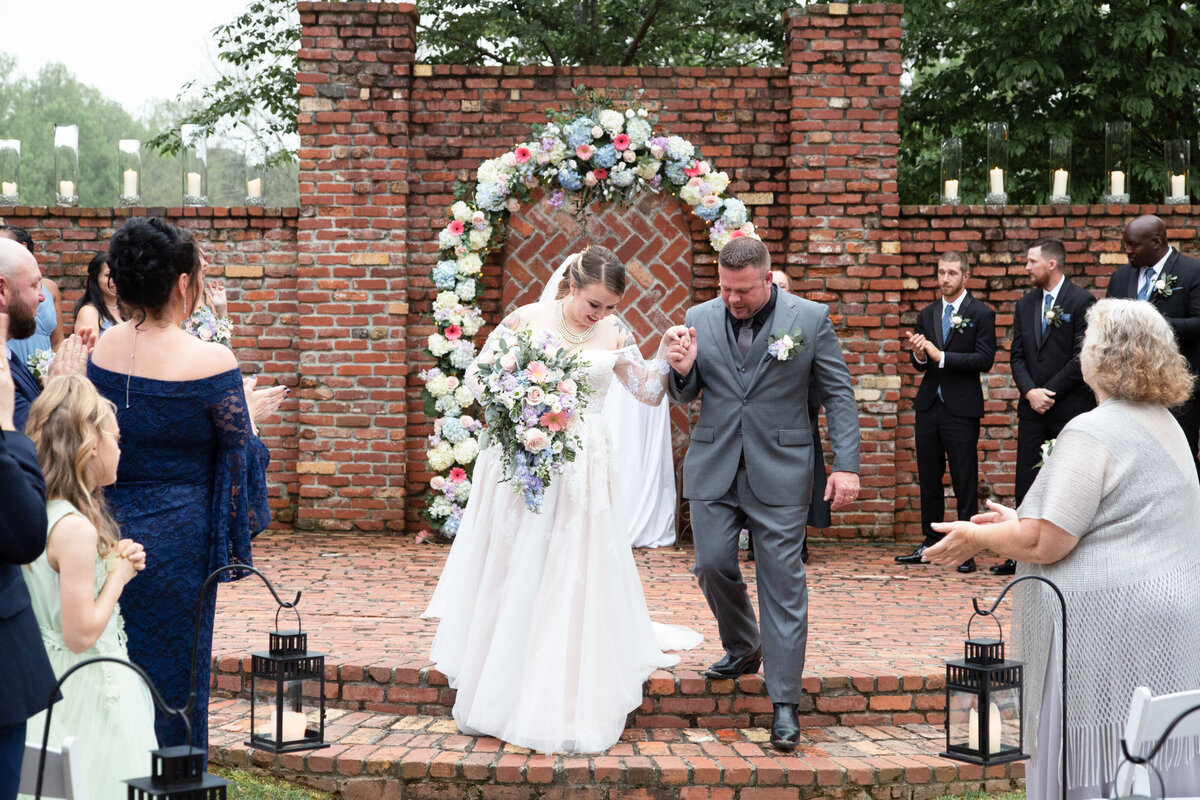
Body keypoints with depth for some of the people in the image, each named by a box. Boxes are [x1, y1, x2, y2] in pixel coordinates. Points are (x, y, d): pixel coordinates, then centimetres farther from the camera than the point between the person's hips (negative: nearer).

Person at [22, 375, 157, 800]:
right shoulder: (77, 529, -24)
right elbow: (81, 634, -23)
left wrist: (113, 562, 4)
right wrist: (119, 574, -11)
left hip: (45, 680, 9)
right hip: (89, 688, -9)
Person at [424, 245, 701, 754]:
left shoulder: (614, 335, 4)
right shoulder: (527, 319, -3)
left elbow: (649, 392, 8)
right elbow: (478, 372, 1)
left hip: (581, 469, 2)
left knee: (573, 580, 1)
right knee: (511, 574, 6)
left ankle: (565, 708, 11)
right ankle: (498, 697, 19)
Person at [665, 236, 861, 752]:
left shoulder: (810, 319, -3)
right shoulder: (699, 319, 3)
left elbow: (838, 395, 0)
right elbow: (684, 397, 10)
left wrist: (846, 465, -9)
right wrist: (682, 370, -14)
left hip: (779, 471, -3)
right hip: (713, 470, 3)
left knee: (783, 584, -3)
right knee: (713, 565, 2)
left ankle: (784, 705, 2)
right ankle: (742, 647, 31)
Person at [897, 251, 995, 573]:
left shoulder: (981, 314, -3)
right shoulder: (927, 313, 13)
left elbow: (985, 360, -13)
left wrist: (941, 356, -18)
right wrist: (918, 355, -9)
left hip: (961, 409, -5)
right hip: (929, 405, 5)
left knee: (964, 481, -2)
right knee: (929, 479, 11)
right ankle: (931, 543, 20)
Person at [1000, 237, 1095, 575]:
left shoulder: (1081, 301, -5)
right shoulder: (1025, 304, 13)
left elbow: (1082, 356, -10)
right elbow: (1017, 356, 10)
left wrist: (1049, 393, -11)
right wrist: (1030, 392, -7)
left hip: (1070, 407, -5)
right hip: (1032, 408, 6)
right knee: (1027, 481, 5)